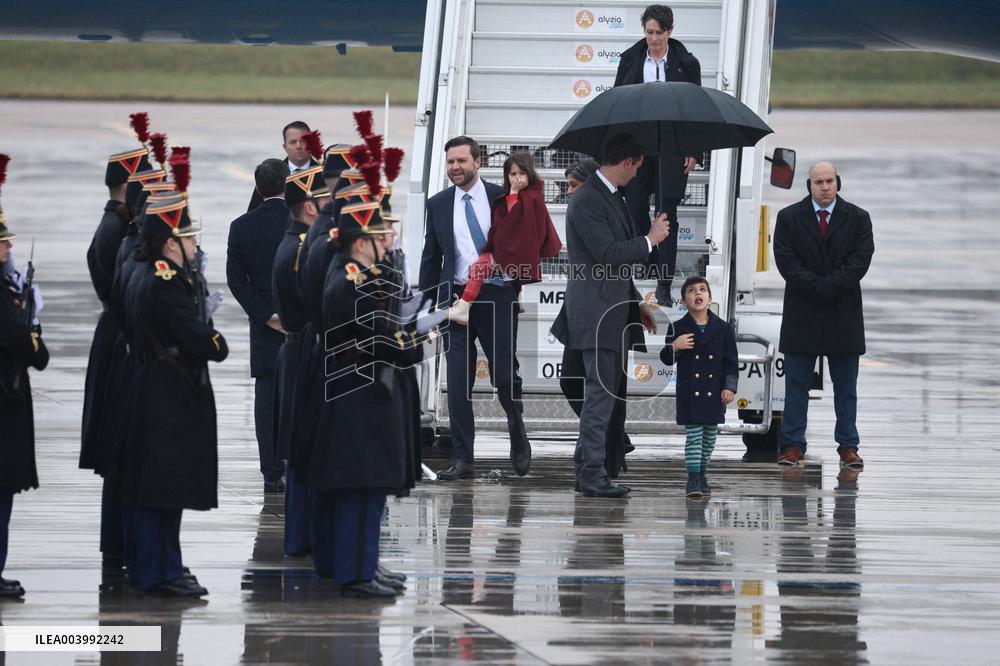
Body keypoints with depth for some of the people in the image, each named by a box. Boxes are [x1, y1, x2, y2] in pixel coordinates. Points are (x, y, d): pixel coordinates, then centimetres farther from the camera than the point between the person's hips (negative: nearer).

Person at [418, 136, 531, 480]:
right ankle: (462, 458, 2)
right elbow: (430, 257, 12)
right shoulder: (438, 204, 8)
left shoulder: (502, 199, 2)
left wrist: (517, 288, 0)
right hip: (456, 297, 2)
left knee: (505, 375, -2)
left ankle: (518, 437, 25)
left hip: (497, 297, -2)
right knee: (458, 384, -1)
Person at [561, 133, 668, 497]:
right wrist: (650, 240, -9)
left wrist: (637, 303, 22)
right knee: (600, 392, -9)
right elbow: (607, 253, -21)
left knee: (603, 393, 12)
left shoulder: (613, 198, 17)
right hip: (596, 313, -10)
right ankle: (592, 476, -8)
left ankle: (585, 467, 17)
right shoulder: (586, 200, -14)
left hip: (615, 310, 10)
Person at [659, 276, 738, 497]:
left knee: (710, 435, 11)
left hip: (715, 393, 2)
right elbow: (666, 359, 1)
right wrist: (674, 347, -20)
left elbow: (731, 361, 4)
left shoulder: (723, 328, 1)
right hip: (689, 393, -2)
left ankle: (702, 473, 25)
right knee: (693, 435, -6)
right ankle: (693, 479, -6)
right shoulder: (678, 328, -2)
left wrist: (730, 387, -4)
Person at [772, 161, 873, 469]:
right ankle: (793, 445, 7)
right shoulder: (789, 218, 3)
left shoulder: (858, 219, 3)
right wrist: (816, 288, -16)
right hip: (802, 315, 0)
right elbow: (786, 261, -5)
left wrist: (828, 287, -16)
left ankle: (848, 446, 8)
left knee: (845, 386, 4)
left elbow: (860, 260, -6)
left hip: (844, 316, 0)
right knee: (796, 384, 2)